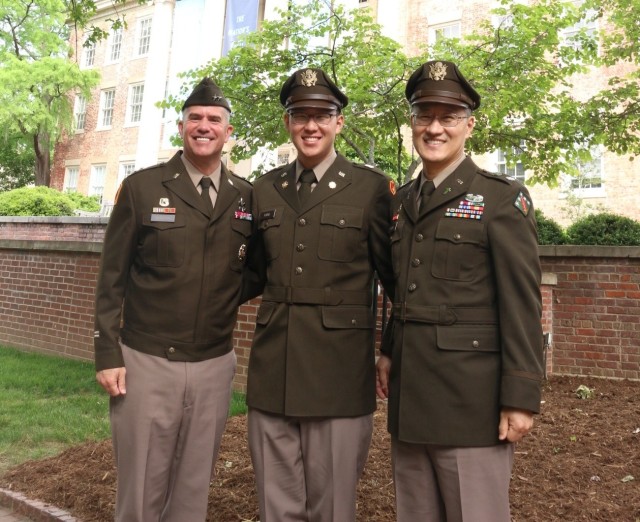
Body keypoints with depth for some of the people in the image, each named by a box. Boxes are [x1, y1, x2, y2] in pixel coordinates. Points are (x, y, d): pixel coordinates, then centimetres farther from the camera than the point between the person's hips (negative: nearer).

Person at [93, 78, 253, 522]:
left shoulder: (246, 196, 5)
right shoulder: (141, 187, -1)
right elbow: (112, 277, -1)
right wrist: (108, 354, -4)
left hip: (214, 365, 2)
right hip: (146, 363, -2)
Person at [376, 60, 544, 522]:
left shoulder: (502, 198, -7)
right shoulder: (403, 200, 12)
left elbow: (522, 305, -11)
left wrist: (521, 398, -13)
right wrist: (389, 351, 13)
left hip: (471, 396, -6)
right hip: (409, 396, 6)